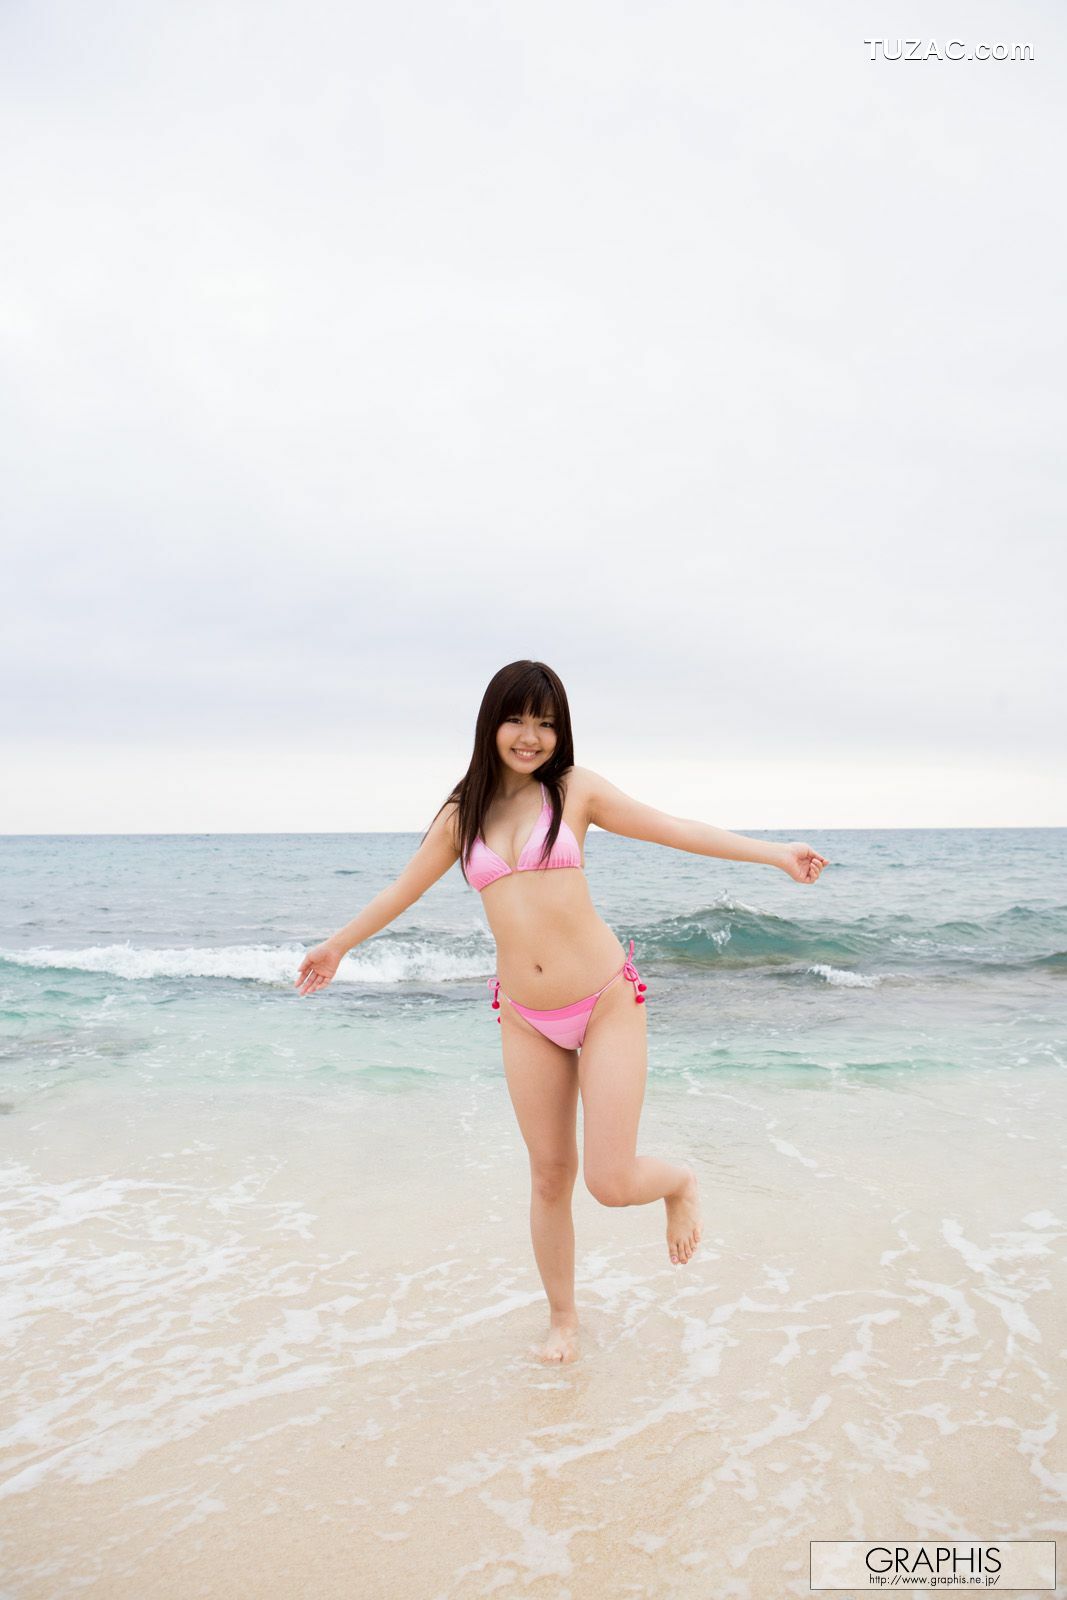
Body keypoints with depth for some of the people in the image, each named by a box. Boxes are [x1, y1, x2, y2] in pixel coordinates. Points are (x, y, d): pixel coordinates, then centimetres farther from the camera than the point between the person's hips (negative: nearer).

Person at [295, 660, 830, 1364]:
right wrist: (337, 945, 31)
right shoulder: (461, 816, 7)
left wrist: (776, 852, -8)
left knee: (613, 1182, -8)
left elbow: (675, 829, -2)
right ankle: (563, 1318, 35)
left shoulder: (575, 790, -1)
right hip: (527, 1020, 3)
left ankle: (681, 1180, 28)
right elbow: (403, 890, 20)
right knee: (551, 1175, 11)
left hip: (608, 1002, -3)